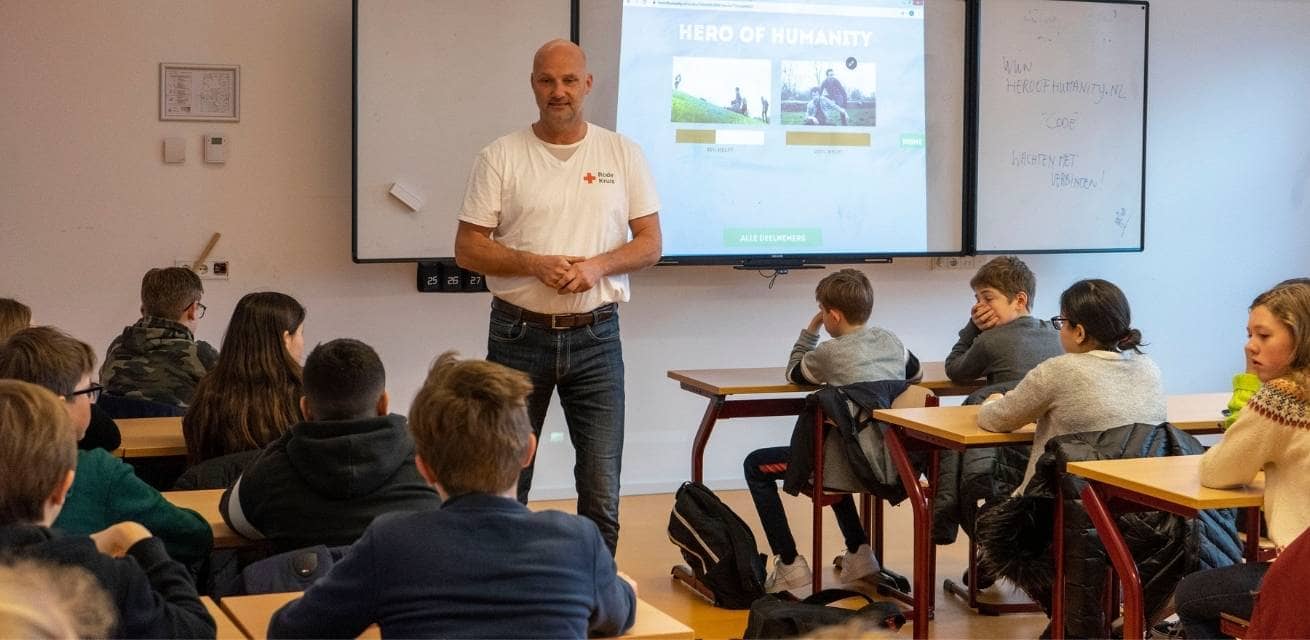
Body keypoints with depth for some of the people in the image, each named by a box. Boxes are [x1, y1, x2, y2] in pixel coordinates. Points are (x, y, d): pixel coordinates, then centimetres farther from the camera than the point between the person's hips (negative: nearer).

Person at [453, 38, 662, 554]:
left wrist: (597, 266, -14)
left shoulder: (622, 153, 5)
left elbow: (650, 243, 5)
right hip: (519, 335, -1)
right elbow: (467, 249, -1)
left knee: (601, 489, 1)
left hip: (595, 336, 1)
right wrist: (534, 264, -17)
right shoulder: (501, 157, 0)